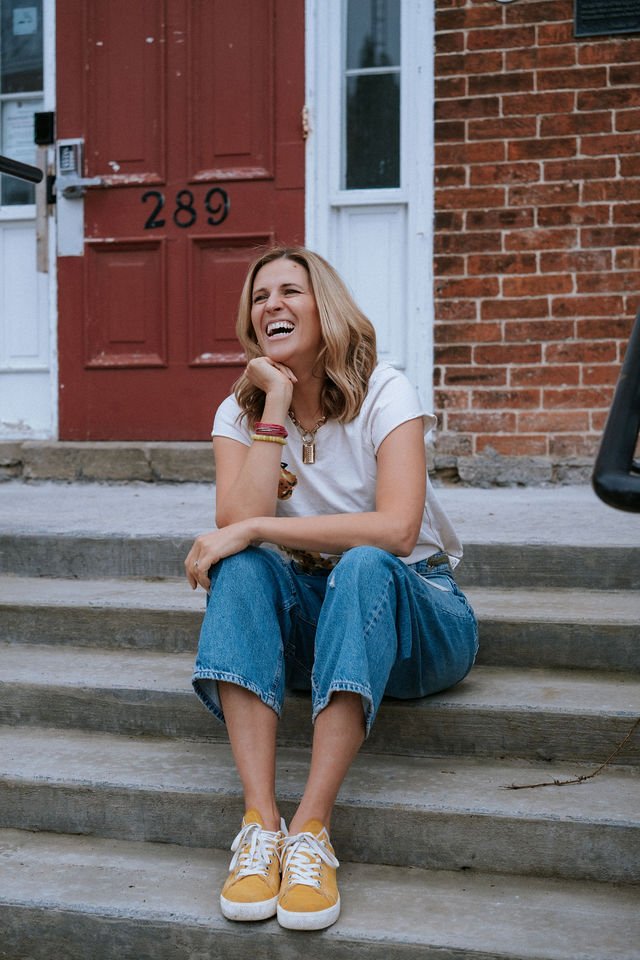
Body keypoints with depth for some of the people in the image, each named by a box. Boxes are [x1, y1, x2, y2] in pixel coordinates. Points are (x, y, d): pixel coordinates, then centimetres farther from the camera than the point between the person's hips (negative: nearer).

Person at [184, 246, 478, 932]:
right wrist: (277, 404, -17)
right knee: (242, 566, -27)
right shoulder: (241, 411, 2)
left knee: (362, 565, -35)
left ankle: (310, 830, -39)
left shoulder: (385, 394, -10)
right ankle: (259, 823, -36)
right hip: (302, 622, 3)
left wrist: (254, 530, -27)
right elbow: (239, 525, -17)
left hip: (407, 613, -3)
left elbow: (396, 529, -27)